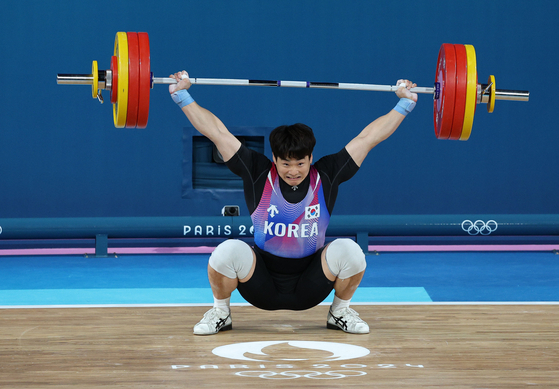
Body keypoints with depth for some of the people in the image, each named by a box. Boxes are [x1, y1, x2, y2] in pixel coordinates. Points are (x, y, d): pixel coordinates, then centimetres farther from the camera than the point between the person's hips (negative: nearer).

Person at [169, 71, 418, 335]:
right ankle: (220, 311, 0)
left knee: (349, 250, -25)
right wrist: (181, 94, -9)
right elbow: (217, 132, -7)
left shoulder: (326, 176, -6)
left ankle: (340, 311, 4)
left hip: (309, 289, 1)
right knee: (228, 251, -30)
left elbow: (367, 137, -2)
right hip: (261, 289, -1)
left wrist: (404, 103, -1)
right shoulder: (258, 174, -9)